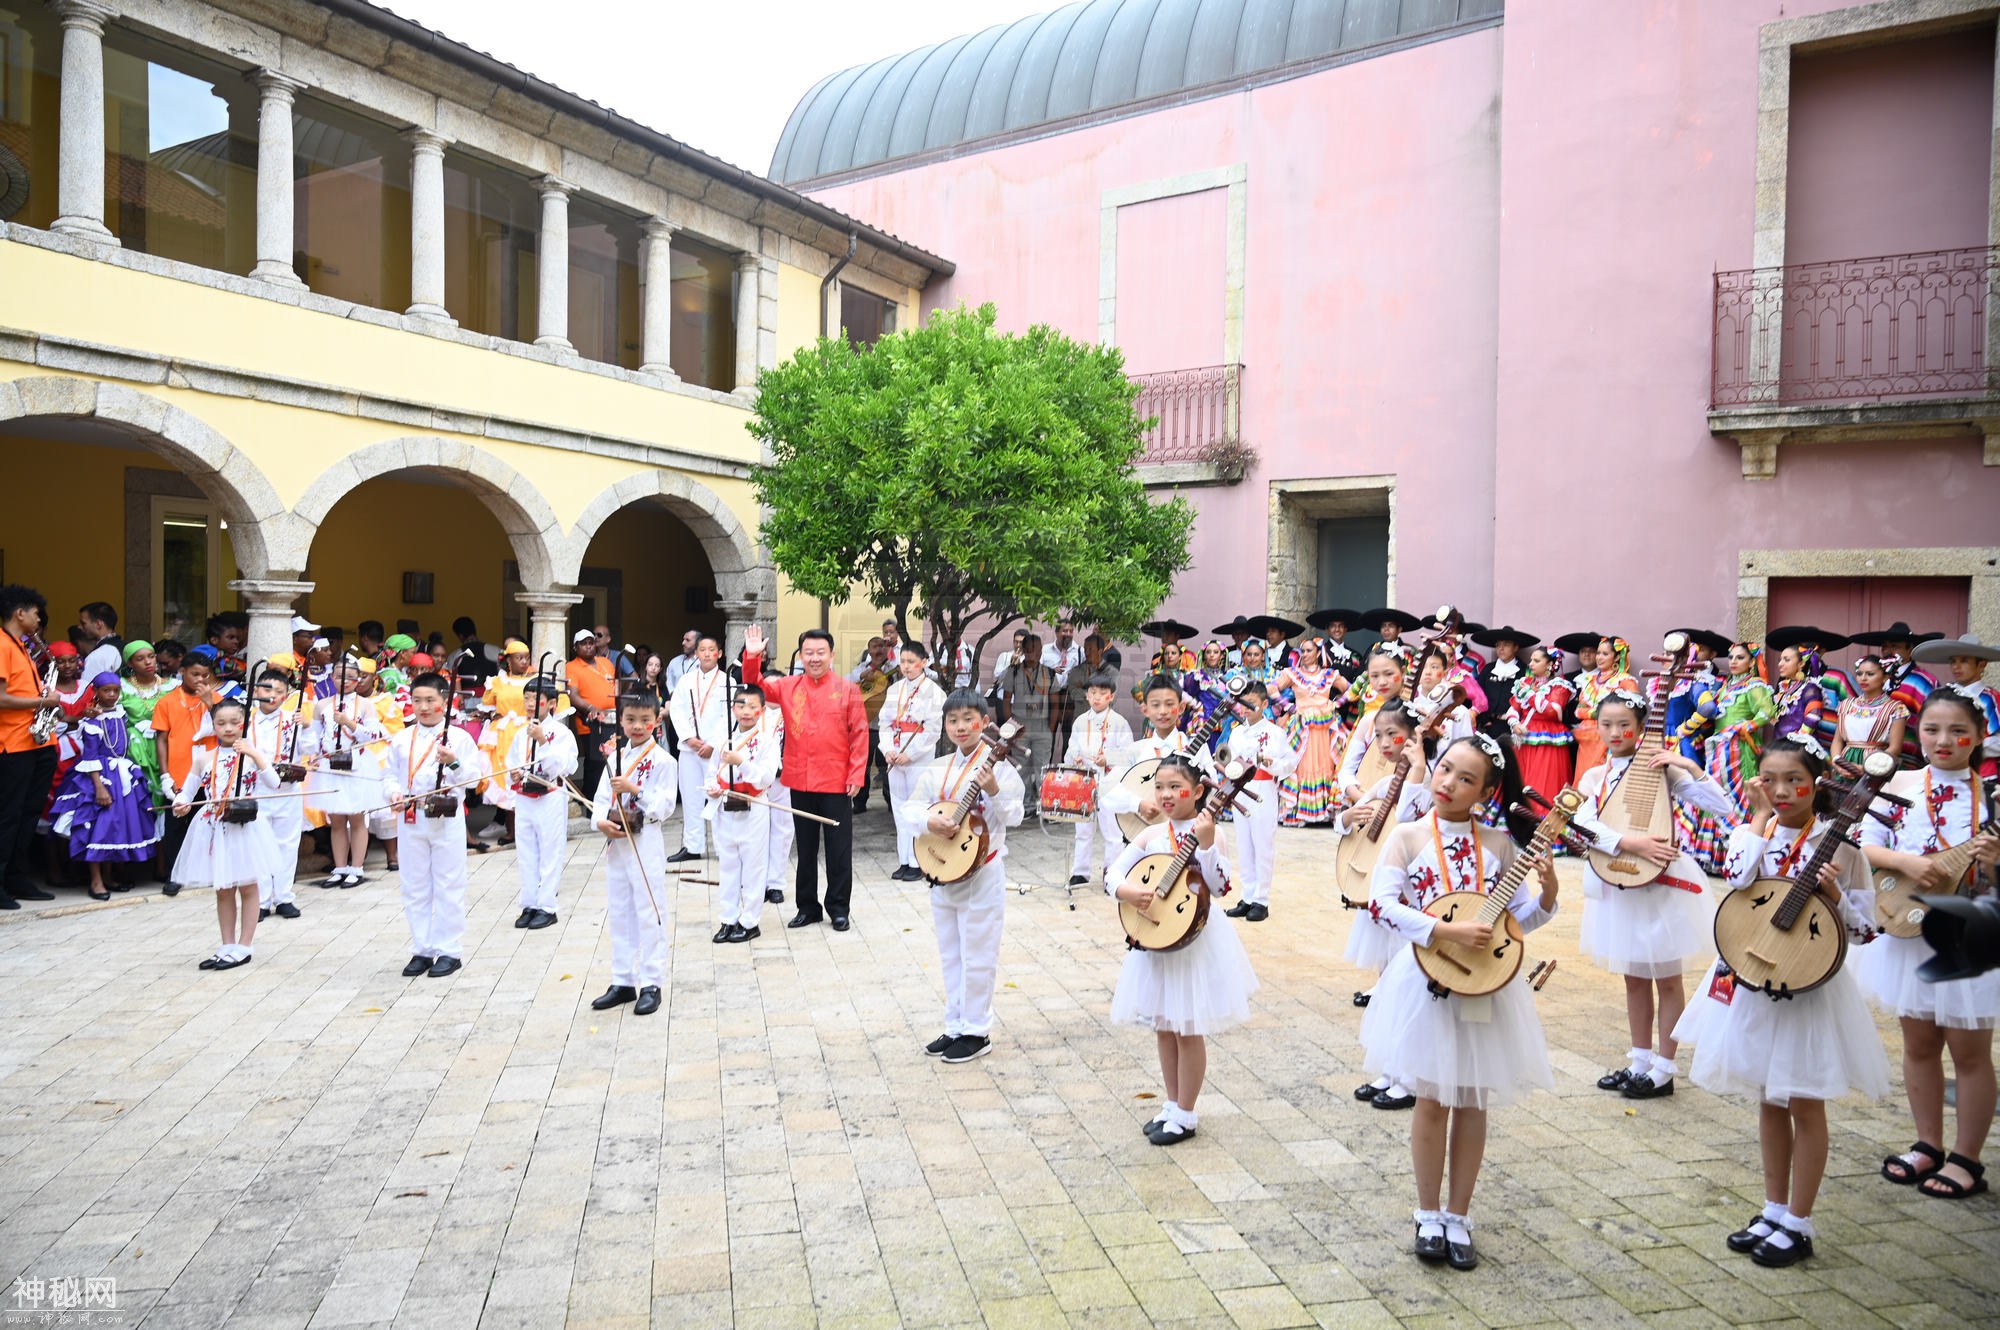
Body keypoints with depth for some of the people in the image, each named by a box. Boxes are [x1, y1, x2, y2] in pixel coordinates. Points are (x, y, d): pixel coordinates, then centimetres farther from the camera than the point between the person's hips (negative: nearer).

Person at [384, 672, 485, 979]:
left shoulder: (459, 737, -2)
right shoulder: (401, 740, 9)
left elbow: (474, 776, -5)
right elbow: (390, 774, 10)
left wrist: (455, 763, -23)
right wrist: (393, 793, -10)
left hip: (447, 819, -4)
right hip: (410, 820, 4)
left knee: (448, 887, 1)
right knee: (415, 888, 9)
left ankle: (449, 952, 10)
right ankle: (421, 950, 20)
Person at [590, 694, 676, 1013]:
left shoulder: (663, 760, -8)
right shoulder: (615, 757, 10)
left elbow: (665, 806, -14)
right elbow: (601, 798, 7)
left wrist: (634, 789, -23)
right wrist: (601, 821, -12)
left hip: (646, 843, -6)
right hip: (615, 842, 6)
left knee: (649, 913, -1)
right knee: (619, 913, 13)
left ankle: (651, 984, 8)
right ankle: (622, 982, 24)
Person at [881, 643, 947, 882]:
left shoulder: (933, 691, -6)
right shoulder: (894, 689, 11)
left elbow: (933, 730, -10)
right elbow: (885, 723, 11)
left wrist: (910, 754, -13)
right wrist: (888, 750, -5)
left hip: (919, 760, -6)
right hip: (895, 759, 6)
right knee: (899, 809, 9)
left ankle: (917, 863, 4)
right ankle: (904, 861, 17)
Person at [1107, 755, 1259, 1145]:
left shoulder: (1208, 831, -10)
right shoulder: (1151, 835, 3)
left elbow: (1219, 886, -20)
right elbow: (1112, 873, 0)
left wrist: (1206, 843, -30)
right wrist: (1127, 891, -20)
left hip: (1195, 940, -5)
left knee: (1188, 1031, 5)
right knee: (1163, 1028, 15)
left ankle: (1185, 1115, 19)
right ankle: (1173, 1105, 31)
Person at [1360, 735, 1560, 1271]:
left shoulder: (1499, 844, 2)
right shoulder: (1408, 836, -5)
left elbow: (1520, 919, 6)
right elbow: (1382, 903, -16)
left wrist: (1548, 892, -14)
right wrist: (1448, 930, -24)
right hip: (1428, 980, -2)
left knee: (1473, 1102, 11)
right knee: (1433, 1100, 6)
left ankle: (1458, 1217, 25)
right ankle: (1429, 1216, 24)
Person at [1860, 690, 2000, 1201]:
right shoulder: (1900, 785, 0)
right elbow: (1866, 846, -3)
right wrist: (1906, 860, -20)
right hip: (1909, 931, 3)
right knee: (1919, 1044, 14)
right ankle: (1928, 1145, 29)